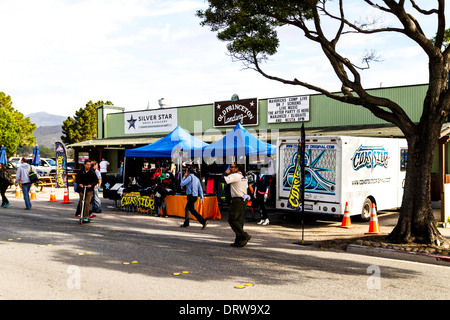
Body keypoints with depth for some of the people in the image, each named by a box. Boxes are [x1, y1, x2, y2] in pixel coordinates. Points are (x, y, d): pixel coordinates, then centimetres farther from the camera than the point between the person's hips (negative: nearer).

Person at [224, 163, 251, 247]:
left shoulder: (235, 176, -13)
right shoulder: (244, 177, 16)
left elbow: (225, 180, -19)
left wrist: (226, 173, -4)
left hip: (237, 200, -9)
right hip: (244, 200, 9)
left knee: (232, 220, -4)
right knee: (239, 221, 10)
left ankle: (244, 236, -11)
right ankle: (239, 241, 11)